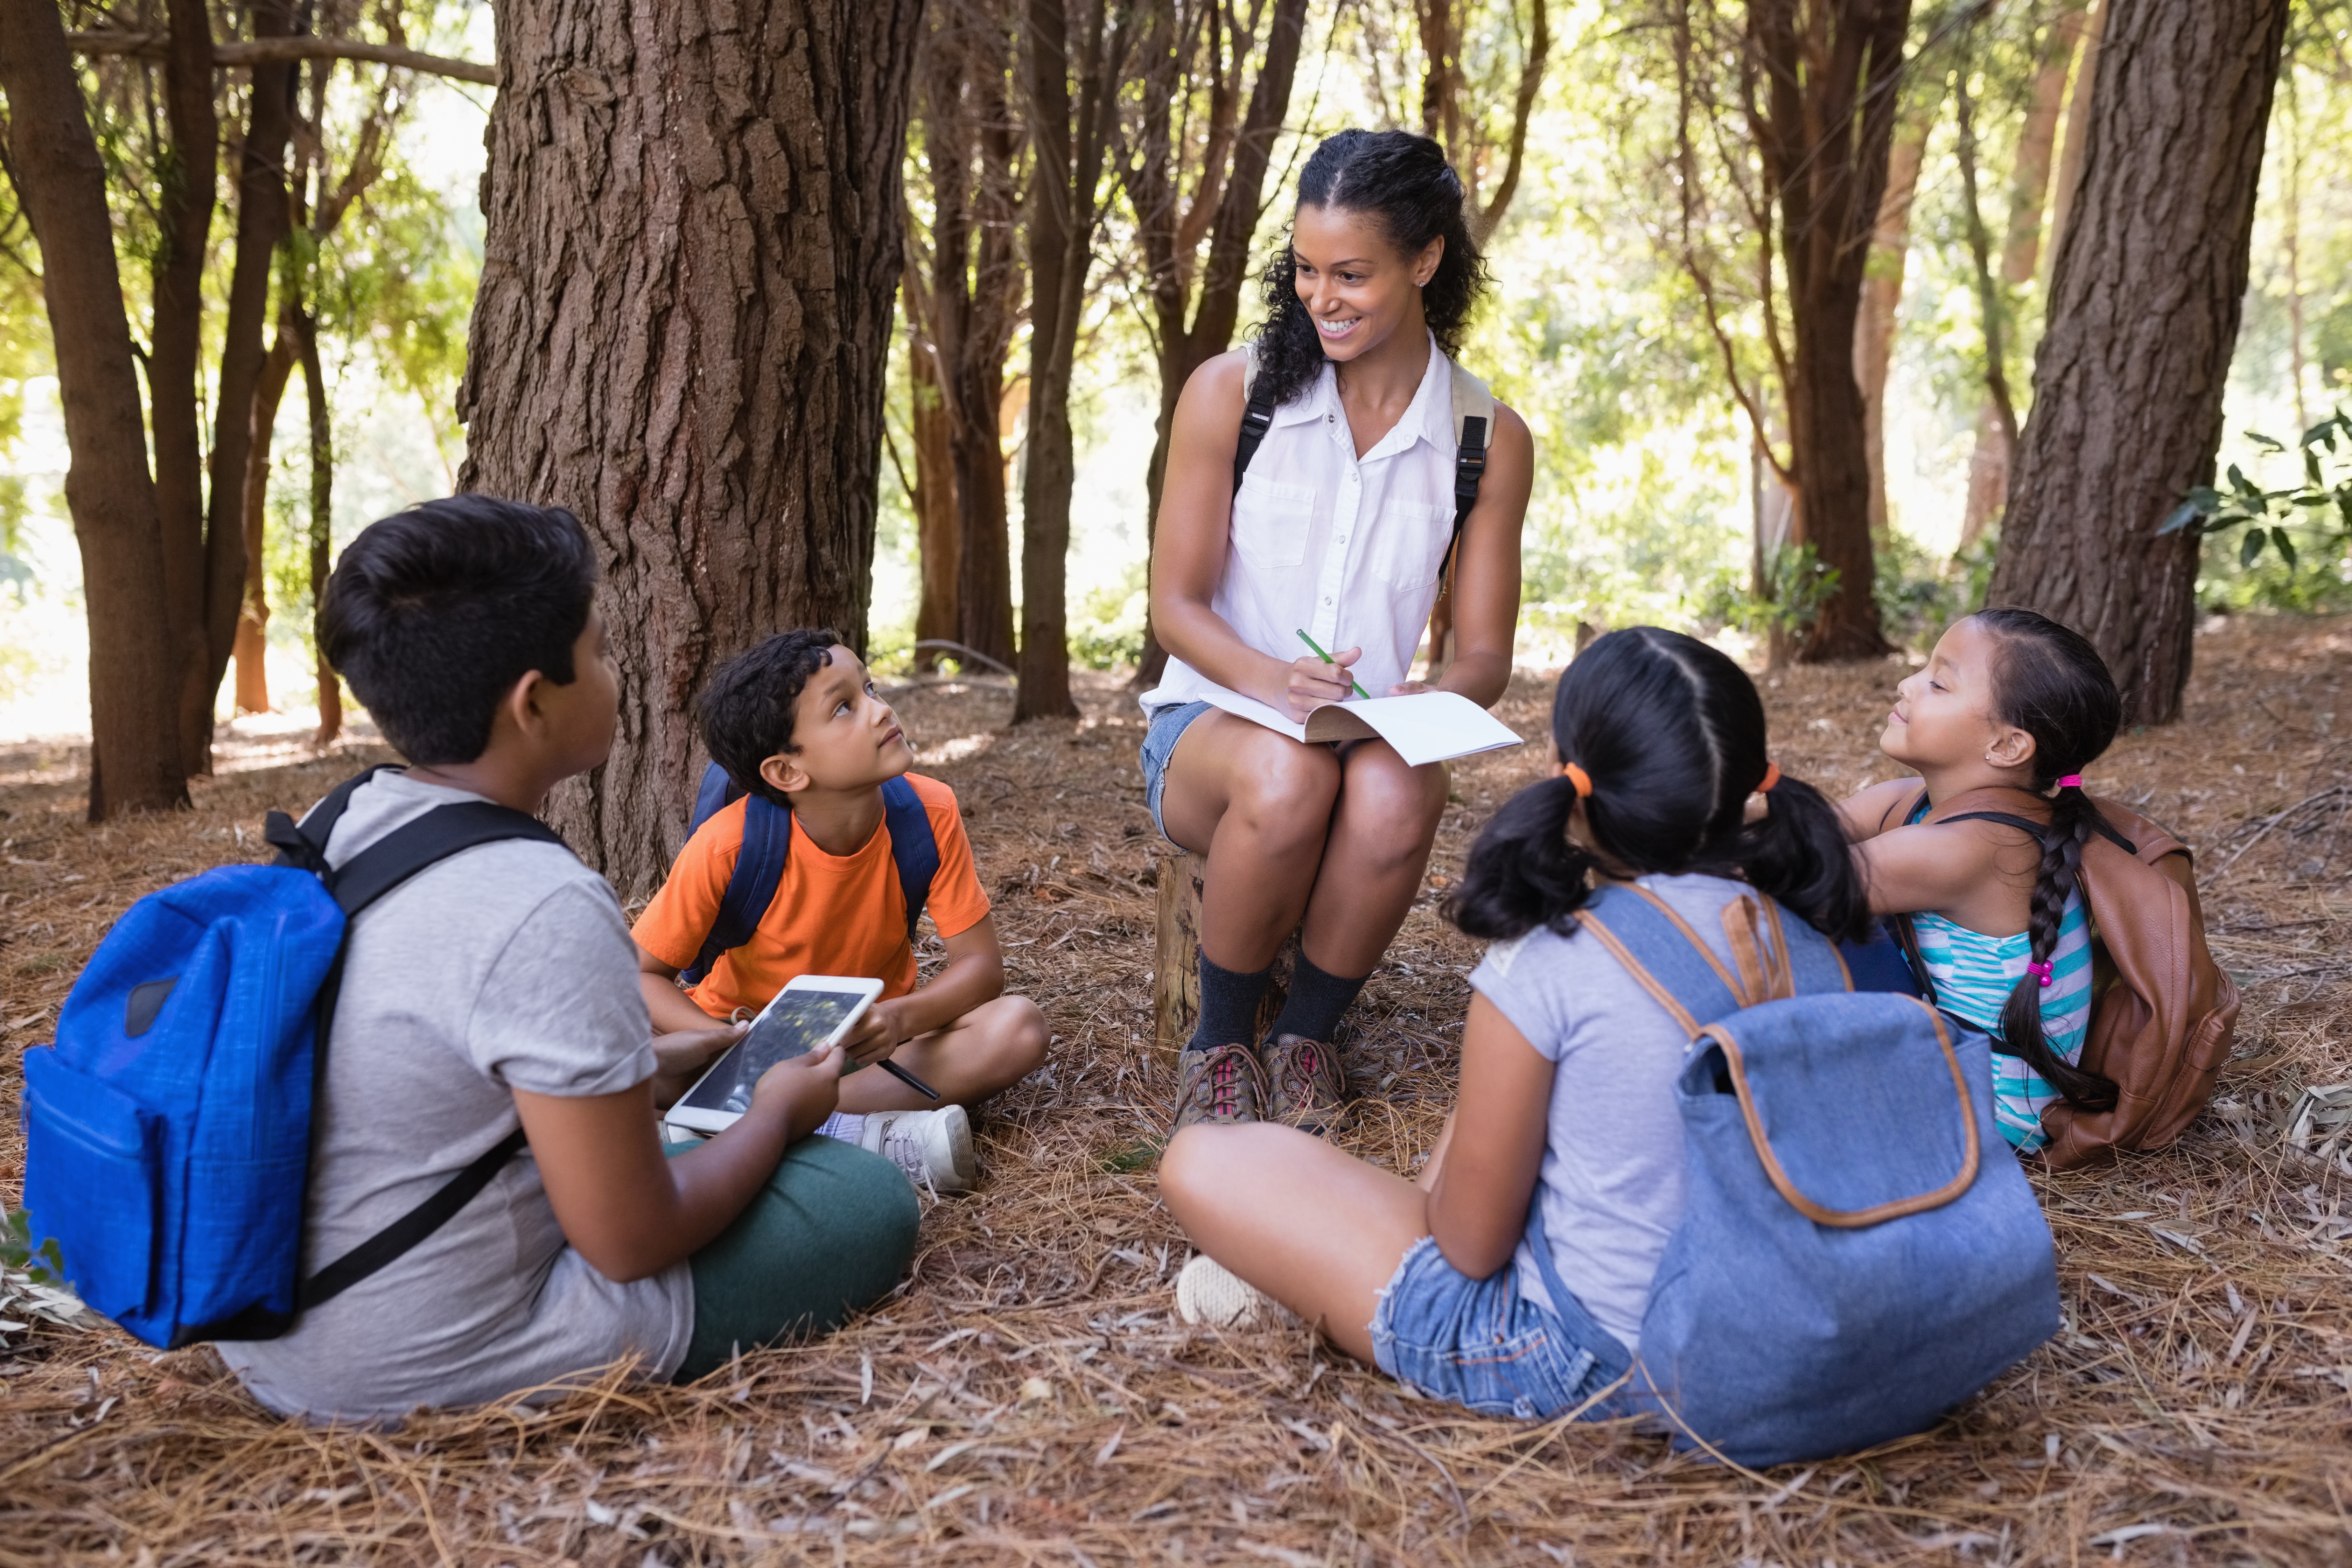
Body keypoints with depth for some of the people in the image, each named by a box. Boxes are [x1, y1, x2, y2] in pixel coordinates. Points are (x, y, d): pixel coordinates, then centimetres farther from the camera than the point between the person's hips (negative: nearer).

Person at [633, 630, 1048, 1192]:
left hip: (872, 1036, 2)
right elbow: (638, 973, -15)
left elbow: (980, 964, -12)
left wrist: (900, 1019, -32)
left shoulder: (929, 812, -18)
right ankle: (873, 1135, -30)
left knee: (1018, 1027, -26)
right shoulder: (731, 844, -24)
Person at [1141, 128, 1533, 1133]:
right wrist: (1266, 676, -26)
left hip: (1373, 736, 1)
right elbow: (1176, 605, -3)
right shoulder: (1231, 393, -3)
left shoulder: (1491, 441, 2)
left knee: (1394, 791, -36)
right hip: (1213, 722, -1)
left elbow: (1484, 655, 3)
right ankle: (1219, 1042, -10)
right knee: (1287, 775, -37)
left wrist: (1425, 703, -22)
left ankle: (1306, 1037, -9)